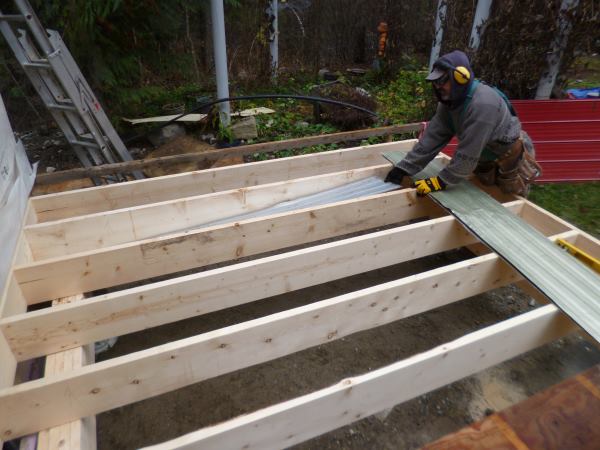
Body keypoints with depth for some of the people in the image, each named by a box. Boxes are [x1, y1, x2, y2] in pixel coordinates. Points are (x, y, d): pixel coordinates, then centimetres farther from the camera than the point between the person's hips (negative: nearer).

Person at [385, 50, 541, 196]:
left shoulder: (482, 103, -36)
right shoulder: (449, 101, -10)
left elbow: (468, 153, -35)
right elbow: (432, 137, -11)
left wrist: (440, 181, -30)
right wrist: (403, 168, -17)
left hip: (511, 158, -7)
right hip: (485, 159, 7)